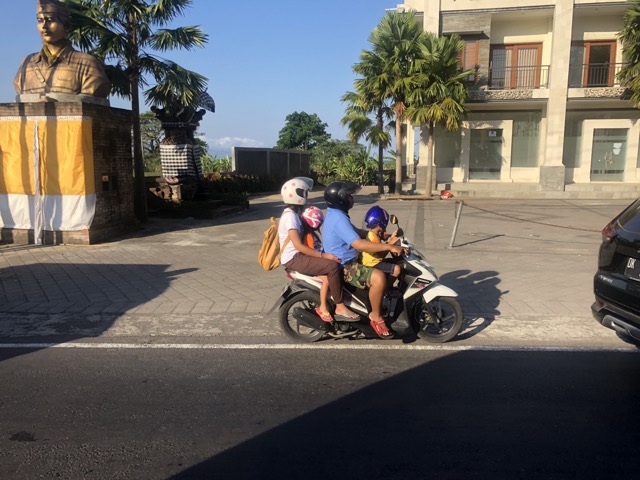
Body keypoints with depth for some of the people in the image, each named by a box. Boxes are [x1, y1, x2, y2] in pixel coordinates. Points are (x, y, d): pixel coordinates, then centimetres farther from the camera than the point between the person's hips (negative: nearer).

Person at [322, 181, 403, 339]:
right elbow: (359, 244, -33)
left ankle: (378, 301, 27)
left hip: (348, 261, 11)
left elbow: (356, 232, 21)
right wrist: (389, 247, -29)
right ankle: (375, 316, -10)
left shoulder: (336, 214, 11)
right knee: (379, 277, -29)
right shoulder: (338, 218, -24)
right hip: (343, 267, -11)